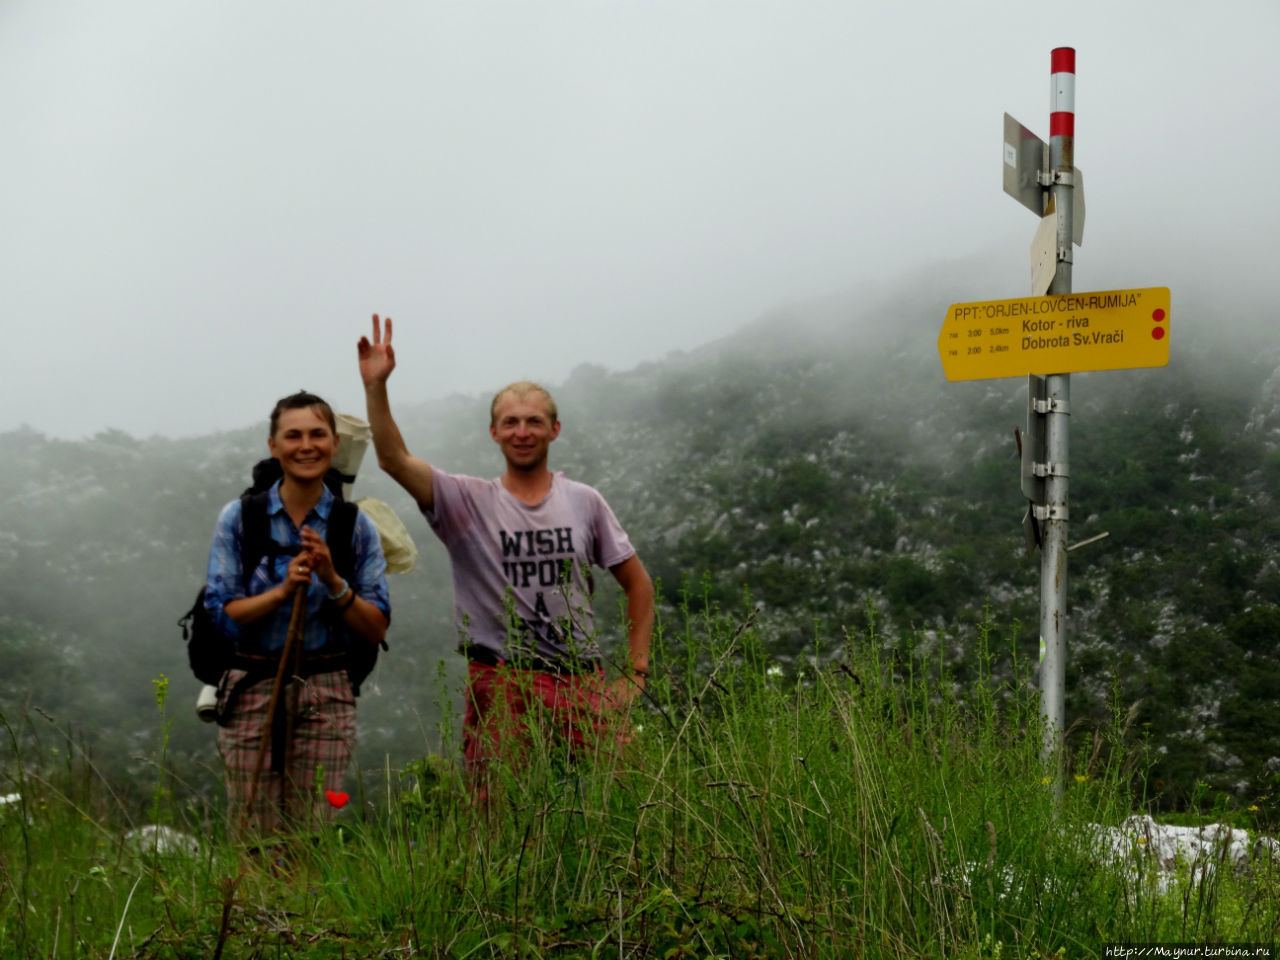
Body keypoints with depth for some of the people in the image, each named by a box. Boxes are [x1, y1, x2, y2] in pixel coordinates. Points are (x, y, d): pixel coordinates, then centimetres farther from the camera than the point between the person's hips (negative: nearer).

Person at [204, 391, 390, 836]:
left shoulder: (357, 527, 4)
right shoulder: (239, 518, 2)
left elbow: (377, 628, 1)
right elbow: (222, 612, -3)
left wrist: (332, 581, -14)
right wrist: (284, 591, -18)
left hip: (326, 694, 1)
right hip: (253, 689, -1)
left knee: (316, 833, 0)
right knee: (253, 836, 0)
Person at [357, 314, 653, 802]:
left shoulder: (584, 502, 9)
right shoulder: (467, 501, 3)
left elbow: (637, 582, 14)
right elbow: (394, 459, -11)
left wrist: (635, 671, 7)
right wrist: (375, 386, -23)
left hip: (581, 679, 2)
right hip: (499, 684, -1)